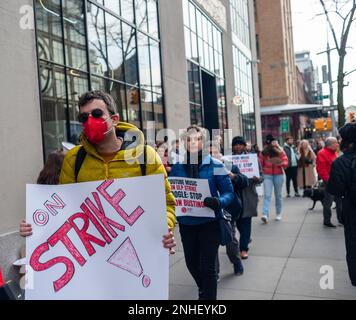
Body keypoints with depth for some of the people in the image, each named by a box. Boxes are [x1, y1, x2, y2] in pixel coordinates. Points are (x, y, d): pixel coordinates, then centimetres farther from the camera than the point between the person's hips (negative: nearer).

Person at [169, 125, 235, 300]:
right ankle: (205, 292, 48)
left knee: (207, 267, -2)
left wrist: (218, 202, -28)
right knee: (192, 263, 19)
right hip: (186, 224, 4)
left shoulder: (215, 165, -8)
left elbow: (229, 192, -8)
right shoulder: (177, 167, 1)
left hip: (209, 223, -4)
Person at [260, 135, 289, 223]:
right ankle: (265, 215, -19)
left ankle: (278, 214, 24)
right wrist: (263, 171, 0)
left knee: (278, 195, 10)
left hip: (278, 175, 1)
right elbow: (261, 164, 8)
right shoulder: (264, 152, 2)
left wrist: (280, 163, -25)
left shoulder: (280, 152, 0)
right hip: (267, 176, -1)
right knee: (267, 195, -11)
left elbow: (286, 162, -8)